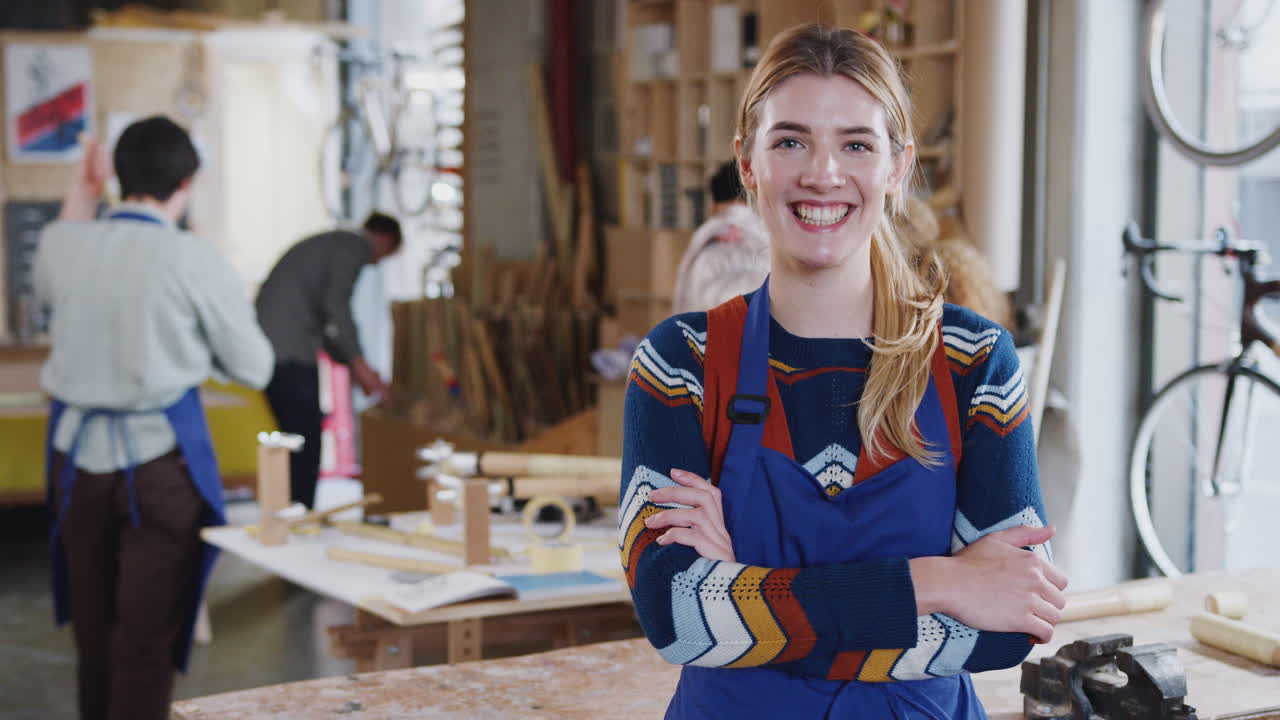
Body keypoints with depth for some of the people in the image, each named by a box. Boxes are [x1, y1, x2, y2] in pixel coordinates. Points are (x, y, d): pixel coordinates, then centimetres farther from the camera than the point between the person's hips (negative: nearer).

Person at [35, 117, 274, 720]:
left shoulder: (60, 244, -3)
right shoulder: (197, 263, -14)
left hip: (77, 446, 4)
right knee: (148, 631, 3)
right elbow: (253, 369, -4)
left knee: (91, 620, 20)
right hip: (159, 454, -4)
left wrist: (78, 199, 22)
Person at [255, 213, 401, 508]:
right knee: (307, 443, -9)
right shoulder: (355, 247, -2)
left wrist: (352, 366, 31)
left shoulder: (330, 243, 27)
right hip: (290, 350, -10)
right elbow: (335, 304, -15)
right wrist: (359, 363, -12)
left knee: (299, 442, 13)